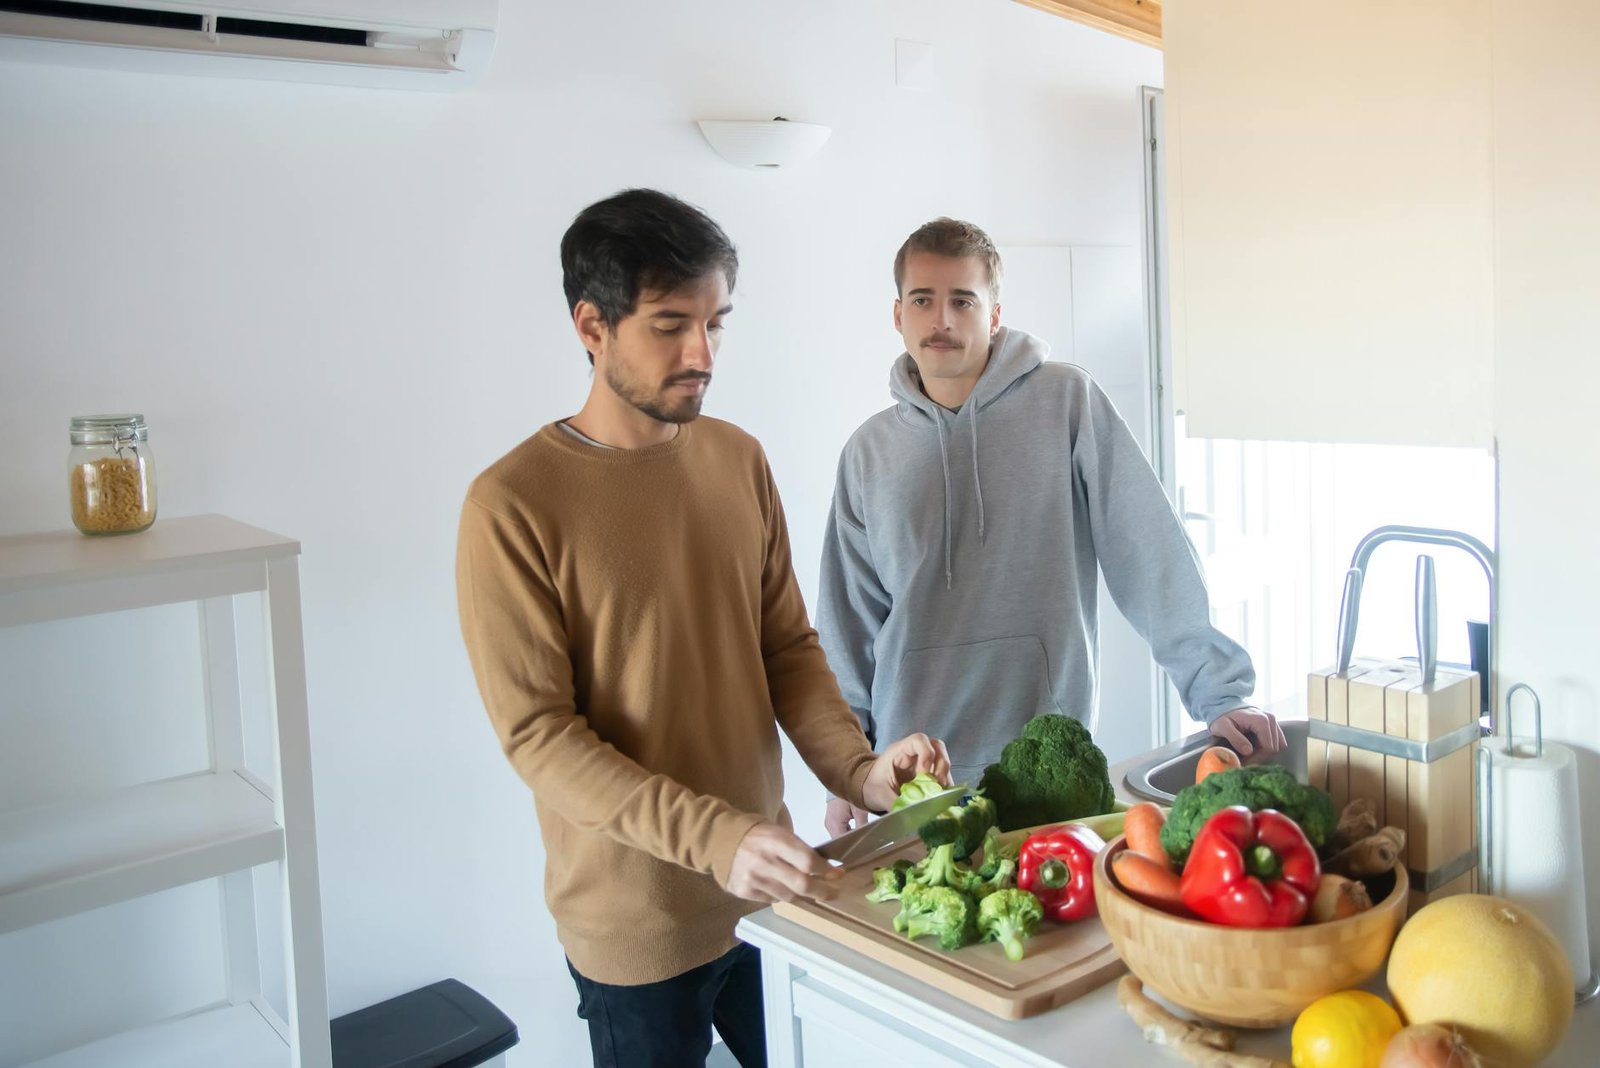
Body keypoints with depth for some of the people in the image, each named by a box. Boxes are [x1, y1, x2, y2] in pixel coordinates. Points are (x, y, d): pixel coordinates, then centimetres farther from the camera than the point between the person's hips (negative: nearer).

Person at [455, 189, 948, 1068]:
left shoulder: (737, 460, 1)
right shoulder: (511, 505, -16)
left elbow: (788, 646, 5)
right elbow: (538, 735, -17)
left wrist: (856, 768, -12)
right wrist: (713, 838, -26)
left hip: (768, 889, 5)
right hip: (635, 925, -5)